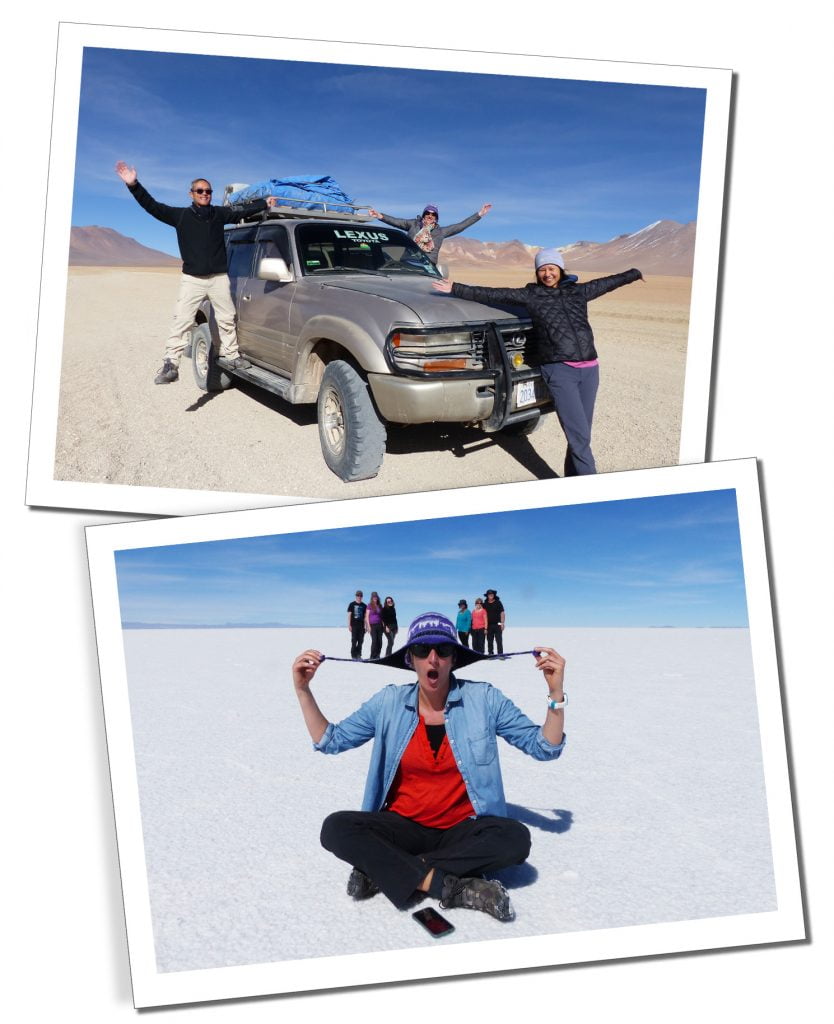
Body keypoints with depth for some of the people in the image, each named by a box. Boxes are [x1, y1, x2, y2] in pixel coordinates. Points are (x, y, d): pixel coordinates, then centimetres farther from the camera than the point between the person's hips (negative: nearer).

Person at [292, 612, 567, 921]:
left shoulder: (484, 699, -4)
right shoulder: (389, 702, 0)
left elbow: (544, 748, -1)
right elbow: (329, 741, 6)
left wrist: (556, 693, -14)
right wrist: (302, 690, -3)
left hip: (463, 831, 0)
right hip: (404, 827, 1)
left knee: (516, 838, -32)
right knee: (336, 828, -26)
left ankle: (384, 871, -23)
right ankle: (453, 888, -28)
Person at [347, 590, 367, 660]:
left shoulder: (364, 605, 11)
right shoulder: (352, 604, 3)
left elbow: (365, 616, 13)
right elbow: (349, 615, 1)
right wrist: (349, 625, -6)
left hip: (361, 626, 3)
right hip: (354, 625, -3)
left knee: (360, 641, 5)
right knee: (354, 641, -4)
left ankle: (358, 655, 13)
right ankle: (353, 655, 0)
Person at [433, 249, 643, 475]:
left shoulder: (578, 291, 17)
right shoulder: (530, 295, 8)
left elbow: (606, 283, 32)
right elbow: (492, 295, 7)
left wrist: (634, 274, 46)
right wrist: (455, 289, 4)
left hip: (589, 369, 4)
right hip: (559, 370, -4)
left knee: (581, 434, 4)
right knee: (579, 435, -12)